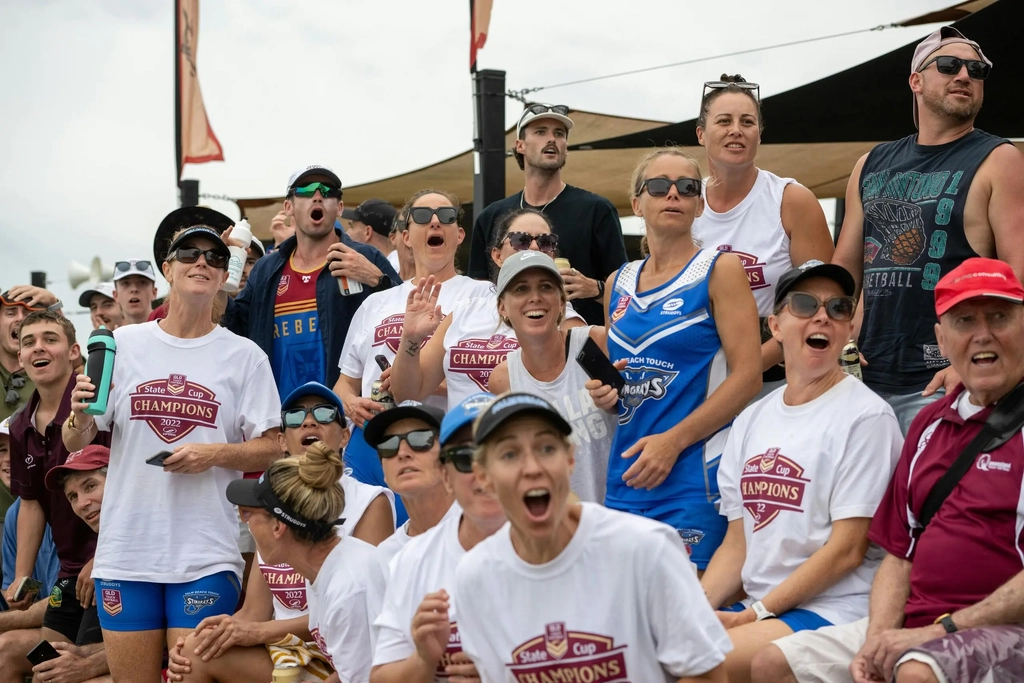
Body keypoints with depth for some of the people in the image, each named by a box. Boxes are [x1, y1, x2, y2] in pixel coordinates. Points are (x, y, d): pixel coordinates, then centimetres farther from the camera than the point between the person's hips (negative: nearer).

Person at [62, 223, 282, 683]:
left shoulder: (244, 355, 4)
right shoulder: (124, 344, 7)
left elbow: (270, 450, 2)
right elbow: (75, 443, 8)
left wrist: (214, 454, -14)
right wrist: (79, 416, -13)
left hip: (206, 553, -1)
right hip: (126, 547, 2)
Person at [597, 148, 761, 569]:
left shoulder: (720, 270, -1)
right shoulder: (619, 284, 15)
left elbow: (747, 376, -9)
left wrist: (674, 440, -15)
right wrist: (603, 390, 4)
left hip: (694, 476, -5)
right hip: (625, 479, 5)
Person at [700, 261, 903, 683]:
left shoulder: (865, 416, -7)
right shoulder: (751, 421, 14)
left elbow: (848, 549, -11)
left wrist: (754, 614, -13)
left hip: (833, 613, -6)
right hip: (757, 610, 6)